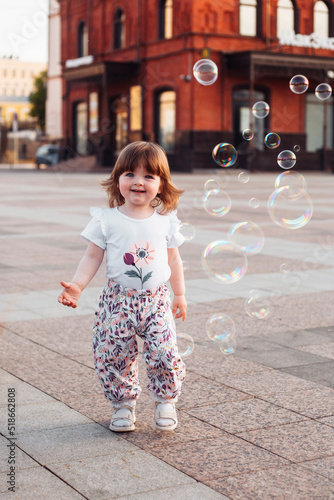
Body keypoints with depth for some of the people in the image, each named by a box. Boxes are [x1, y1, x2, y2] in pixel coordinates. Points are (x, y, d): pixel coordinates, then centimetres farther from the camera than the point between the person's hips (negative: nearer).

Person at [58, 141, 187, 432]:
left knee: (165, 354, -8)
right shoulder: (107, 220, -1)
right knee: (114, 356, 0)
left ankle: (165, 401, 18)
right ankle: (123, 404, 23)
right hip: (118, 301, 0)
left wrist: (180, 295, 15)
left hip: (157, 301, 1)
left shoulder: (165, 221, 5)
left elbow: (173, 259, 13)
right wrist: (77, 285, -14)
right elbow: (93, 257, -1)